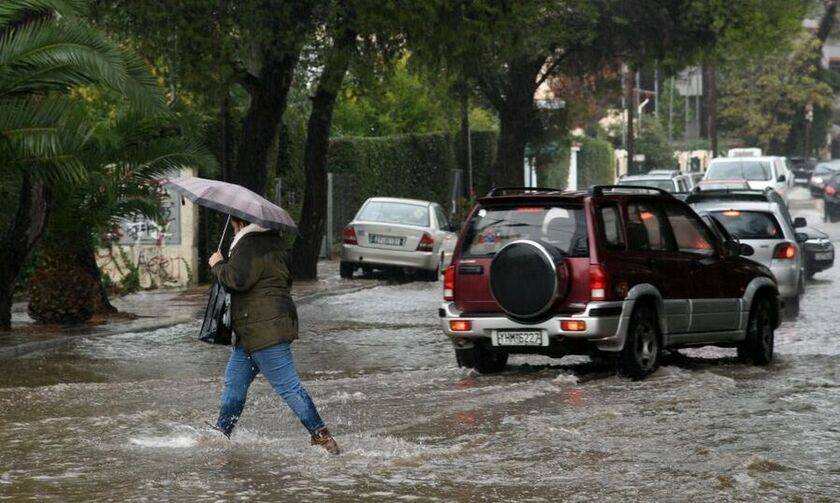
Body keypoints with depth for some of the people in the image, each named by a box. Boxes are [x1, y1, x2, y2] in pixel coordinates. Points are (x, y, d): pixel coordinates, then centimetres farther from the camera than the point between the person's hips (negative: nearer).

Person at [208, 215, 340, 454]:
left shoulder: (250, 244, -13)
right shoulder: (273, 241, 19)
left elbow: (238, 279, -26)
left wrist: (218, 265, -7)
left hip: (265, 330, -11)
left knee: (287, 385, -11)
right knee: (234, 382, 15)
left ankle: (322, 436, -11)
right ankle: (221, 433, 22)